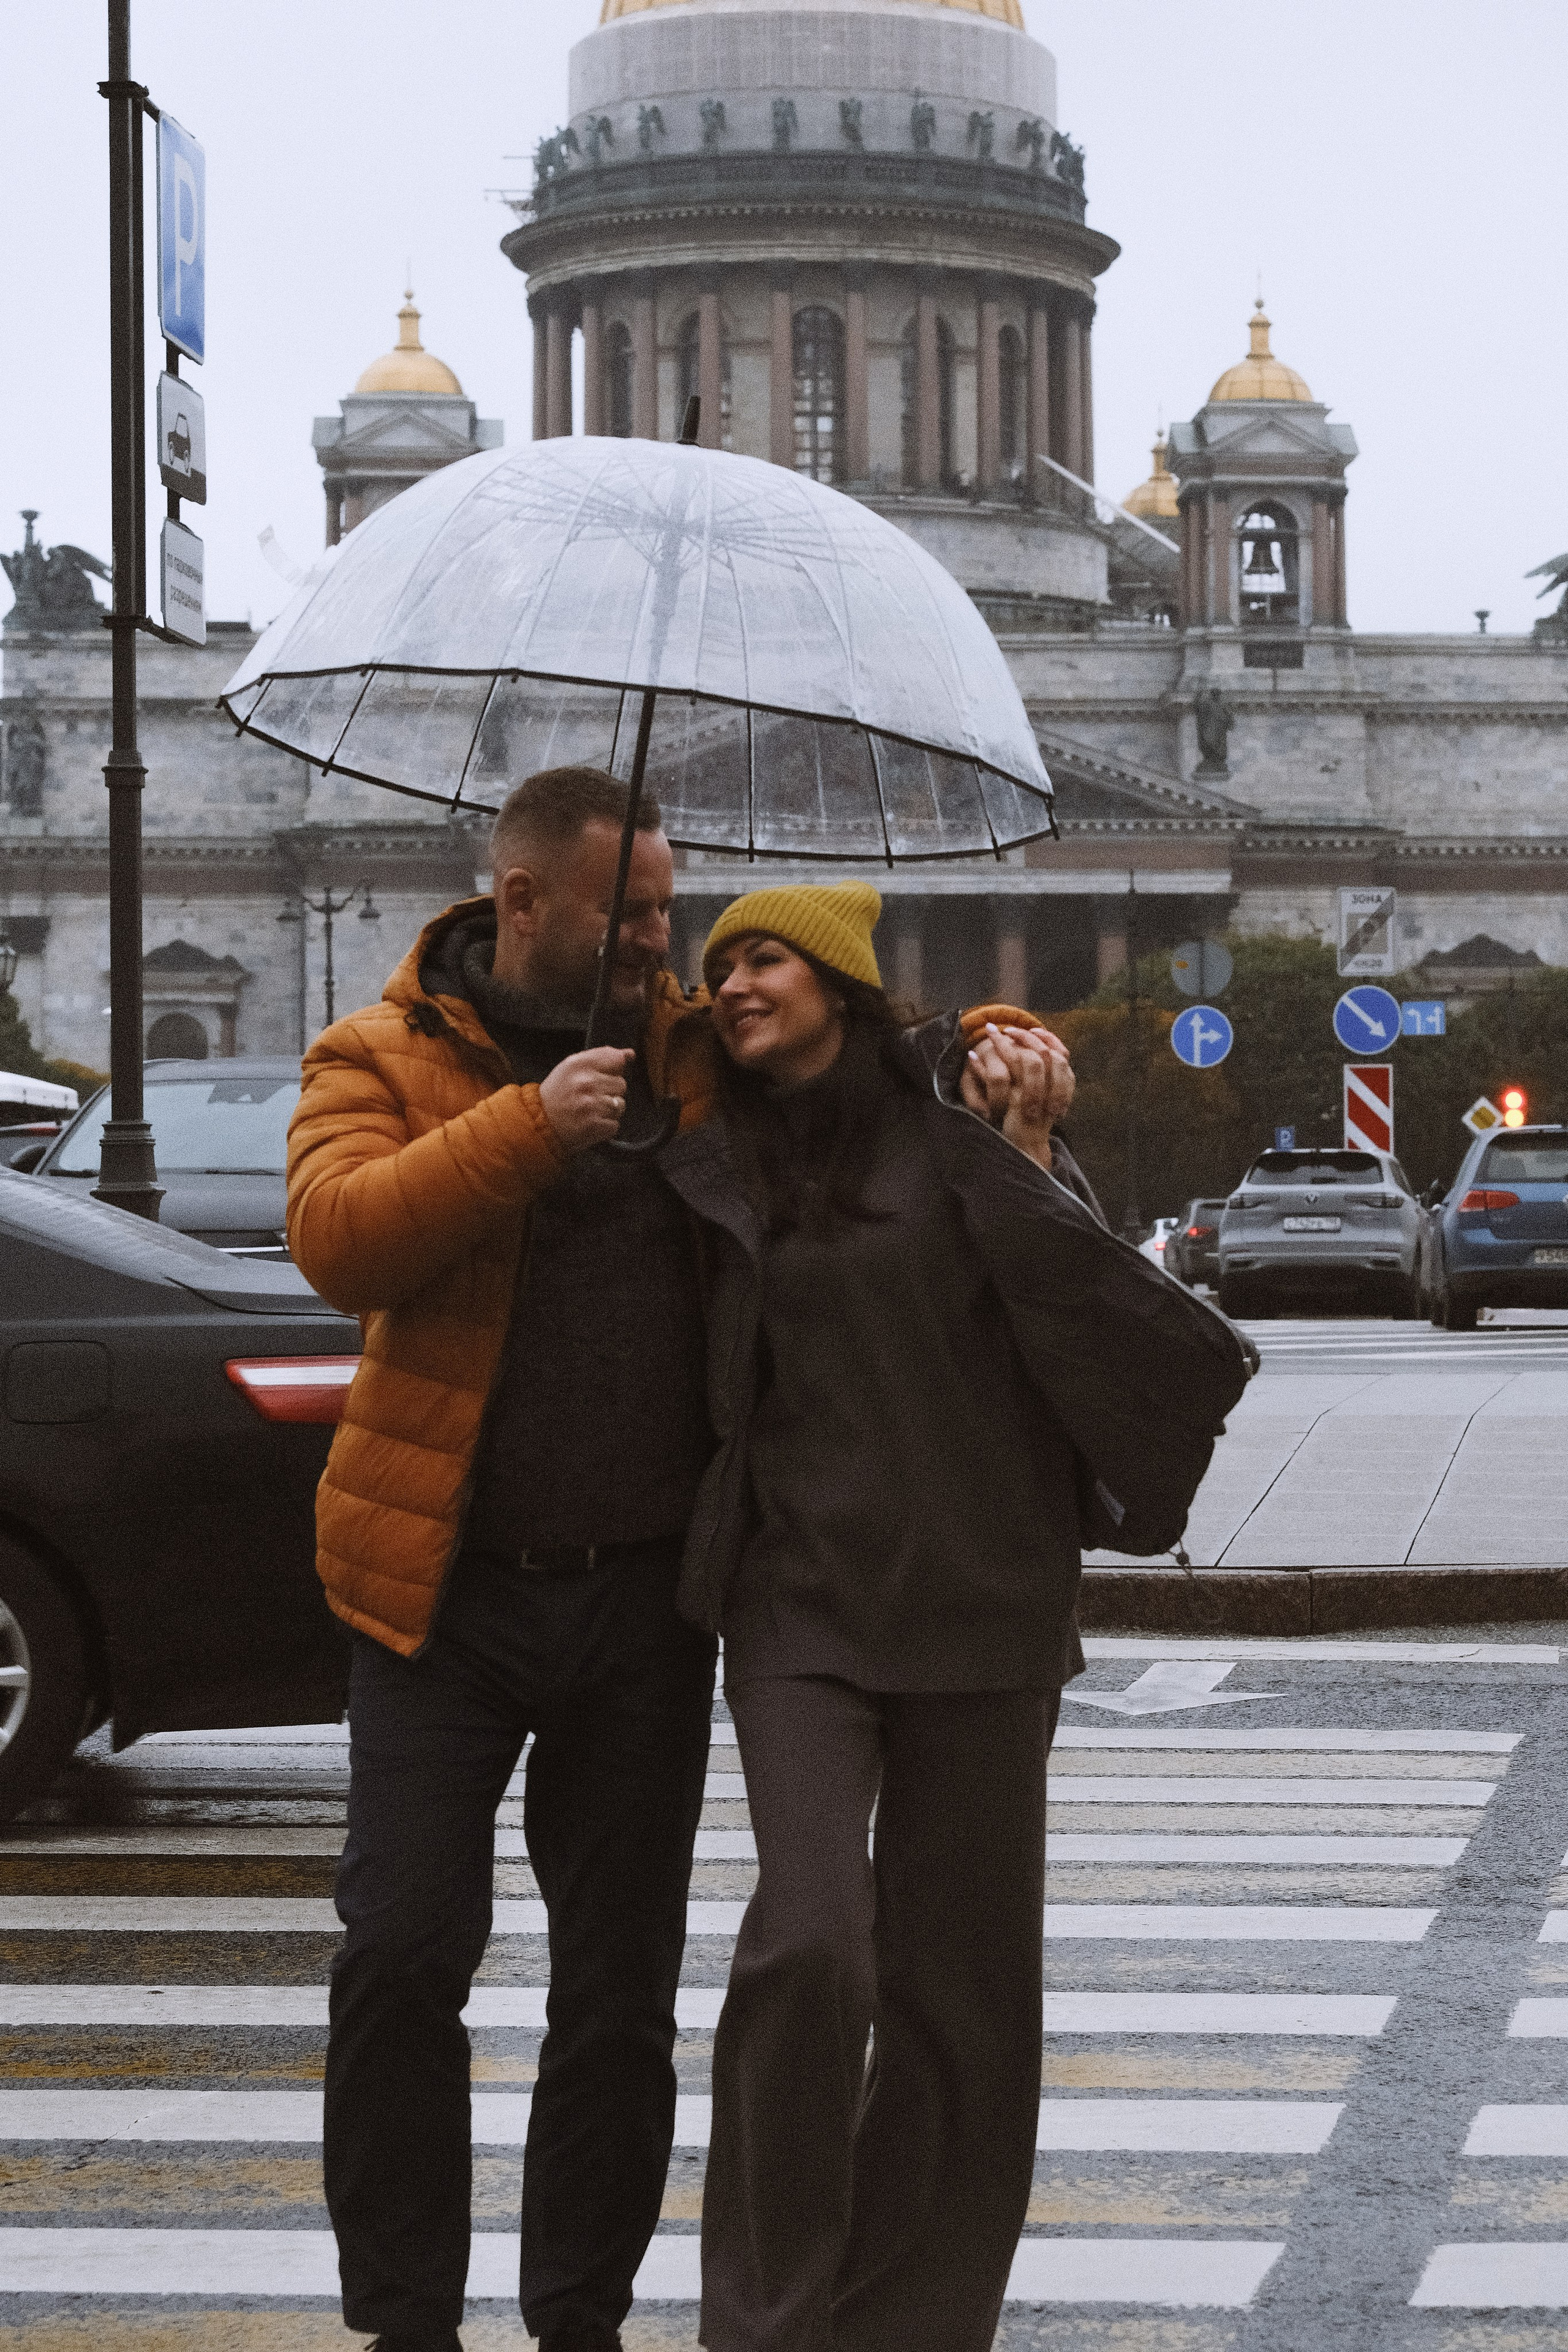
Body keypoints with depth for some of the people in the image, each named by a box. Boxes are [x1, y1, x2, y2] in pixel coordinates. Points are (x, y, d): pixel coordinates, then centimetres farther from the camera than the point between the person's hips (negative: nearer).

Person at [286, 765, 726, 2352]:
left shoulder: (694, 1051, 8)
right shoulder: (382, 1060, -1)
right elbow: (337, 1238, -18)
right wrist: (529, 1126, -26)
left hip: (645, 1586, 3)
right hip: (448, 1584, -3)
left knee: (620, 1982, 8)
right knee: (403, 1954, -6)